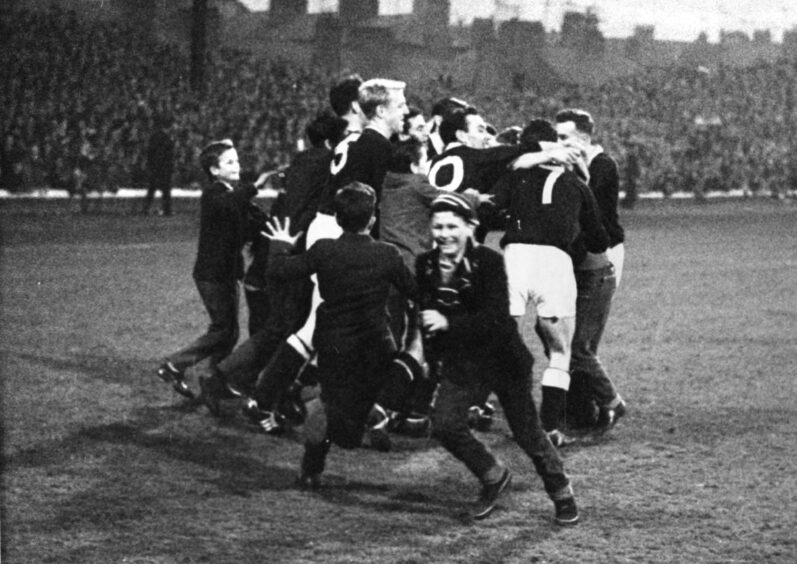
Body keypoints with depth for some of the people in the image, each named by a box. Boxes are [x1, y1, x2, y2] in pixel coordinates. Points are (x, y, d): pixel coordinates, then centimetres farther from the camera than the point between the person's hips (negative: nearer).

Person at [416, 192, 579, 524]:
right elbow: (426, 314, 12)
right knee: (444, 425, -14)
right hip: (460, 363, 4)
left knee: (527, 432, 4)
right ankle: (493, 476, 11)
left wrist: (448, 323, -36)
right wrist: (434, 357, 8)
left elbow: (496, 318, -27)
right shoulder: (426, 266, -4)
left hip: (503, 360, -4)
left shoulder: (488, 261, -19)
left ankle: (562, 494, 28)